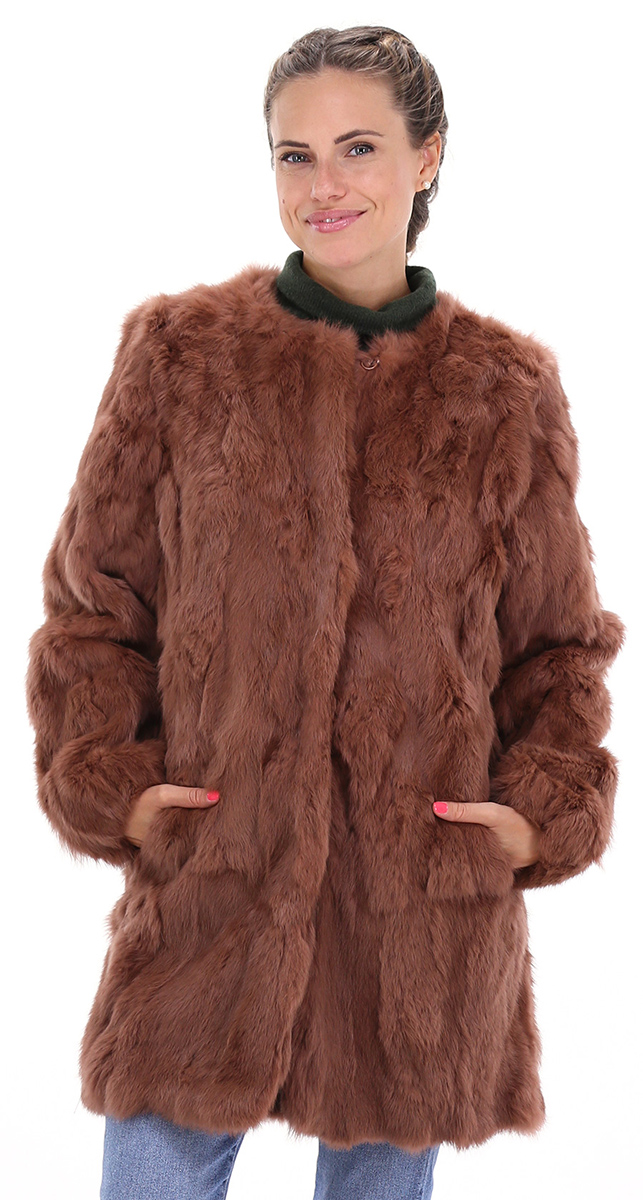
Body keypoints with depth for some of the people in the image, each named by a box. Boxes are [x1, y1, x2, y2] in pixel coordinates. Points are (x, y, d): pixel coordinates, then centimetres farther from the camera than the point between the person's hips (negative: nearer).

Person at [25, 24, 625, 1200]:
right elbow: (92, 603, 7)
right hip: (208, 887, -1)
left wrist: (544, 809, -3)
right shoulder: (180, 353, 3)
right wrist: (103, 783, -5)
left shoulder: (506, 391, 5)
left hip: (428, 912, 1)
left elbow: (559, 640, 12)